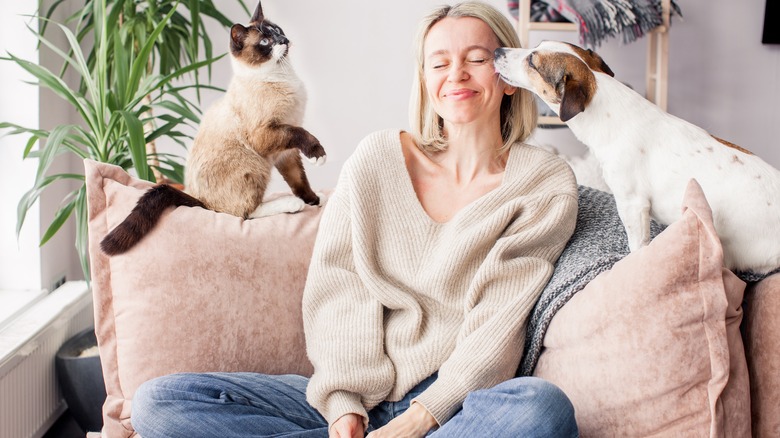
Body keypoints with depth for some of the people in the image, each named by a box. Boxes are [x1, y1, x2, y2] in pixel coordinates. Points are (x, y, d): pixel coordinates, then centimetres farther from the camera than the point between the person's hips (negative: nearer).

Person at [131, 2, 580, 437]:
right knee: (158, 401, -13)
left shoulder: (546, 183, 2)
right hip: (354, 401, 3)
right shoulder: (379, 156, 9)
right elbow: (337, 285, 3)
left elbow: (497, 327, -5)